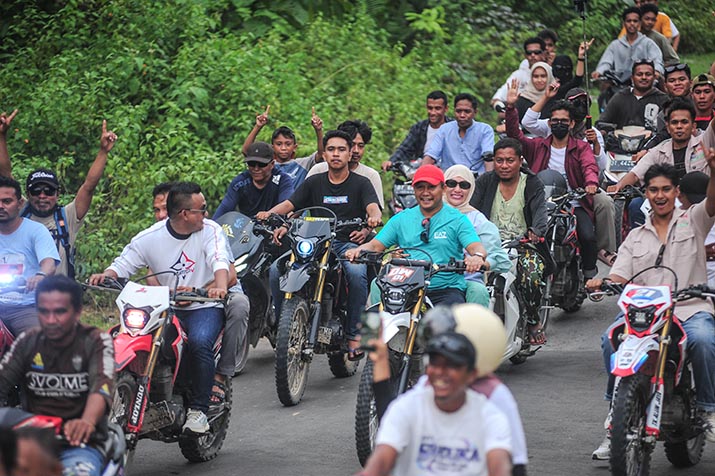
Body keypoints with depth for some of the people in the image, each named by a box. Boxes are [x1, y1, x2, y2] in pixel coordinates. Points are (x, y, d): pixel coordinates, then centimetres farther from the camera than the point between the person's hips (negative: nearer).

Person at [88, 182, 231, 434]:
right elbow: (123, 263, 4)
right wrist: (105, 275, -19)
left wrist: (220, 286, -43)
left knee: (199, 342, -33)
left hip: (204, 307, -3)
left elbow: (220, 261, -21)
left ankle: (198, 409, -20)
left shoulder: (210, 230, -5)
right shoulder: (150, 237, 1)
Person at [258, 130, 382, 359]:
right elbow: (289, 204, 5)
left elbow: (373, 207, -8)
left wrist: (373, 218, -34)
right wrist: (270, 213, -17)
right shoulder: (314, 183, 18)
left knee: (357, 272, -37)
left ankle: (354, 334, -27)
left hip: (349, 243, -3)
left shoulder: (361, 183, 10)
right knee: (276, 269, -21)